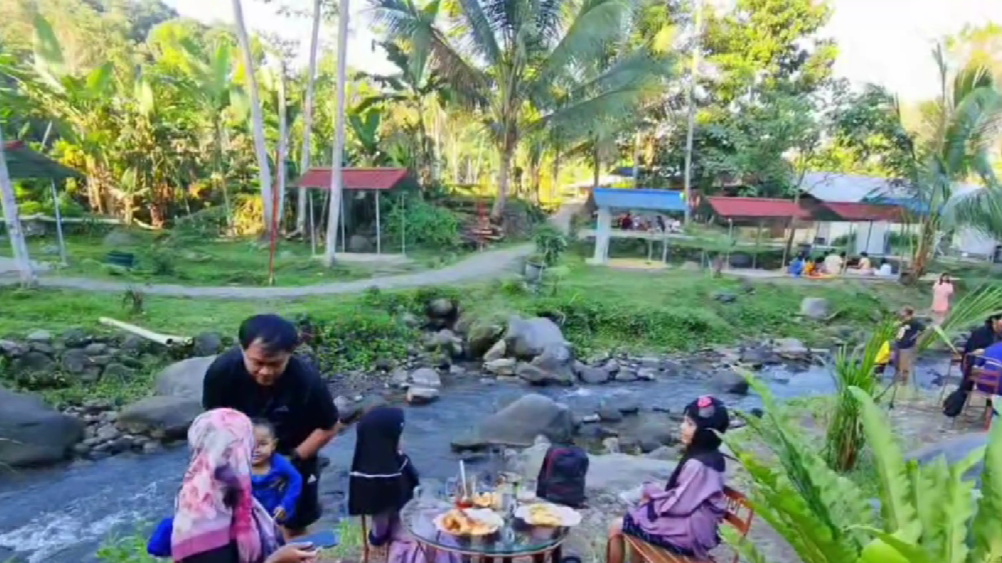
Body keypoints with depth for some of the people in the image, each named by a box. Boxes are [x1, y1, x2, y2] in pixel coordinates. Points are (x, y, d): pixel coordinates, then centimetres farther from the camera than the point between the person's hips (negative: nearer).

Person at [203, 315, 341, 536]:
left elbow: (329, 427, -18)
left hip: (294, 453, -1)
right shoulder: (222, 370, -29)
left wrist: (293, 459, -21)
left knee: (295, 522, 15)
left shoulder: (306, 379, -34)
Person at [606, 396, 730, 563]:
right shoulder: (709, 456, 2)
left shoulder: (698, 465, -28)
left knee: (617, 528, 0)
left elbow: (678, 505, -23)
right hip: (689, 523, 9)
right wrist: (654, 494, 1)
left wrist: (651, 491, -8)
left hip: (687, 534, -9)